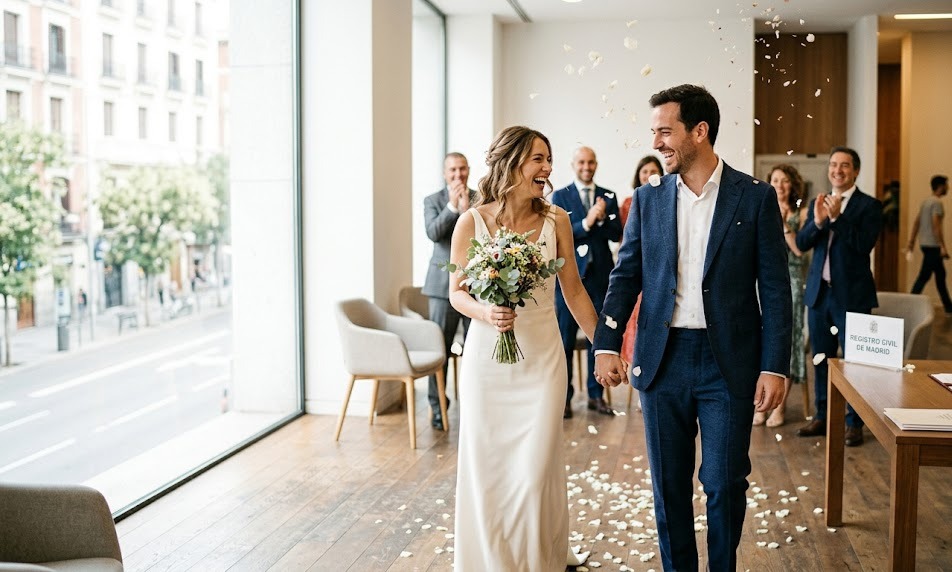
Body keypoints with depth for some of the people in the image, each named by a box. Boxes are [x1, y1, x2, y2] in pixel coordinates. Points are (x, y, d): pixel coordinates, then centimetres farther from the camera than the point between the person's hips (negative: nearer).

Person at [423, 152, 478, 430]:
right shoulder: (433, 200, 4)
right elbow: (433, 233, -12)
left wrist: (467, 208, -17)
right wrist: (452, 206, -22)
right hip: (444, 282, -1)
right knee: (439, 345, 0)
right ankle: (437, 405, 9)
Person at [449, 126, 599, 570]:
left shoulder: (556, 220, -3)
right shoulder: (471, 222, -5)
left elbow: (574, 291, 6)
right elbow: (457, 292, 2)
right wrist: (485, 313, -18)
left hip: (542, 358, 0)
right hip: (486, 356, 0)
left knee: (535, 469, -1)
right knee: (485, 466, 7)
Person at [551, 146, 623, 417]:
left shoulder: (608, 197, 10)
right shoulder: (560, 196, 3)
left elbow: (616, 234, 2)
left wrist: (602, 218, -15)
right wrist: (586, 222, -19)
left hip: (600, 275, 3)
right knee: (565, 339, 0)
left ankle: (596, 395, 17)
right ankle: (564, 397, 7)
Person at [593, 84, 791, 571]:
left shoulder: (756, 198, -2)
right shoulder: (648, 200, 6)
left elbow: (774, 289, -3)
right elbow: (626, 276, 8)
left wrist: (775, 367, -8)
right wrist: (607, 345, -4)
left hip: (729, 365, -2)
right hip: (663, 362, 3)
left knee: (725, 484, 4)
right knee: (669, 485, 10)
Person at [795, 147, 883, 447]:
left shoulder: (869, 206, -4)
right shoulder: (817, 203, 11)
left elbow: (864, 245, -17)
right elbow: (801, 244, 2)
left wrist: (837, 217, -23)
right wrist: (817, 221, -16)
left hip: (851, 294, -5)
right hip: (819, 291, 5)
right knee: (821, 358, 13)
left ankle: (854, 423, 8)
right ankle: (822, 417, 23)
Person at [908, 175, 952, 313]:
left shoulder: (926, 202, 14)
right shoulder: (937, 203, -13)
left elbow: (916, 223, 14)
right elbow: (936, 225, -21)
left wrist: (911, 242, 15)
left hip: (925, 244, 10)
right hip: (932, 245, -10)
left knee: (940, 275, 15)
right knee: (924, 276, -8)